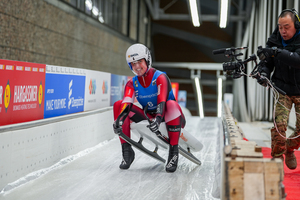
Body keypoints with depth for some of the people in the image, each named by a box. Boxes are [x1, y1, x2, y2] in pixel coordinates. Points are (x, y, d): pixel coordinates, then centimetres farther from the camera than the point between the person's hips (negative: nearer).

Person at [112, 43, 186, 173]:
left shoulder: (160, 77, -14)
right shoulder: (132, 83, 0)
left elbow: (162, 101, -30)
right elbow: (126, 103, -17)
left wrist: (158, 118, -48)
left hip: (167, 118, -4)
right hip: (148, 117, 5)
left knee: (171, 104, -39)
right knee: (118, 105, -12)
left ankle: (173, 152, -31)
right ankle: (127, 151, -12)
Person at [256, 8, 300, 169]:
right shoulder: (275, 40, -5)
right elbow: (267, 62, -4)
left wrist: (276, 52, -42)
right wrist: (263, 73, -27)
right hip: (283, 90, 1)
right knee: (279, 124, -16)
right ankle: (277, 158, 2)